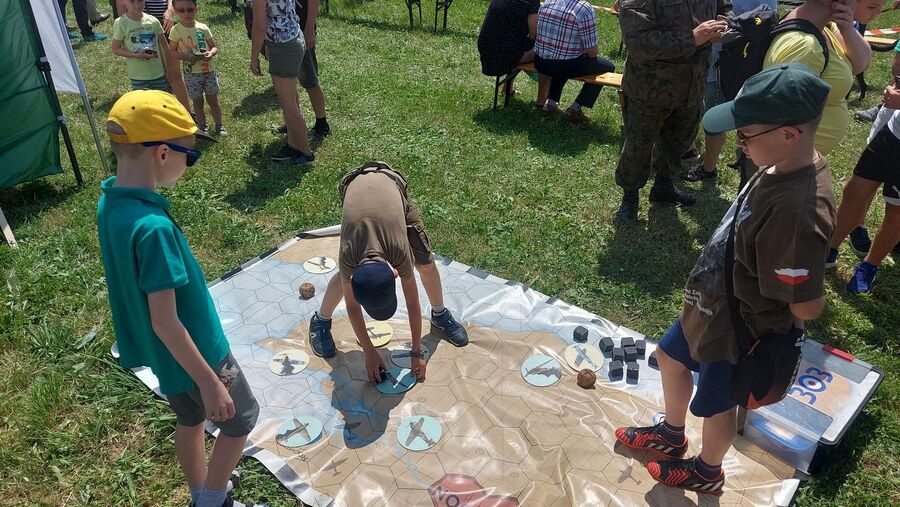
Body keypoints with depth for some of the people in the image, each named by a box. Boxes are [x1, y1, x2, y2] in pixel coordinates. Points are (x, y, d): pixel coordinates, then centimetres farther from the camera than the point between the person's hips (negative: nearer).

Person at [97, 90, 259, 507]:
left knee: (190, 419, 27)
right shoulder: (153, 226, -34)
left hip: (161, 355, 8)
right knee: (240, 418, 16)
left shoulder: (110, 202, -7)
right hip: (193, 352, -8)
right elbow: (165, 323, -29)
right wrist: (210, 383, -21)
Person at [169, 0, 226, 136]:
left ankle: (219, 127, 22)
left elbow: (215, 47, 4)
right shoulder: (176, 30, -8)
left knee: (213, 100, 9)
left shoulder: (203, 28, -4)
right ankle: (203, 128, 24)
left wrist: (211, 53, -19)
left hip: (209, 70, 1)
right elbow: (173, 51, -2)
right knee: (198, 102, 10)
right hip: (192, 73, -1)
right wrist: (185, 56, -20)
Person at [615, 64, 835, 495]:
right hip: (712, 305, 9)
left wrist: (769, 326, -11)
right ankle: (671, 434, 56)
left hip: (740, 332, -8)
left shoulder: (798, 210, -39)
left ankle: (707, 472, 51)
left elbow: (807, 306, -31)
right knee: (671, 356, 28)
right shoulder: (784, 165, -11)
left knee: (716, 404, 19)